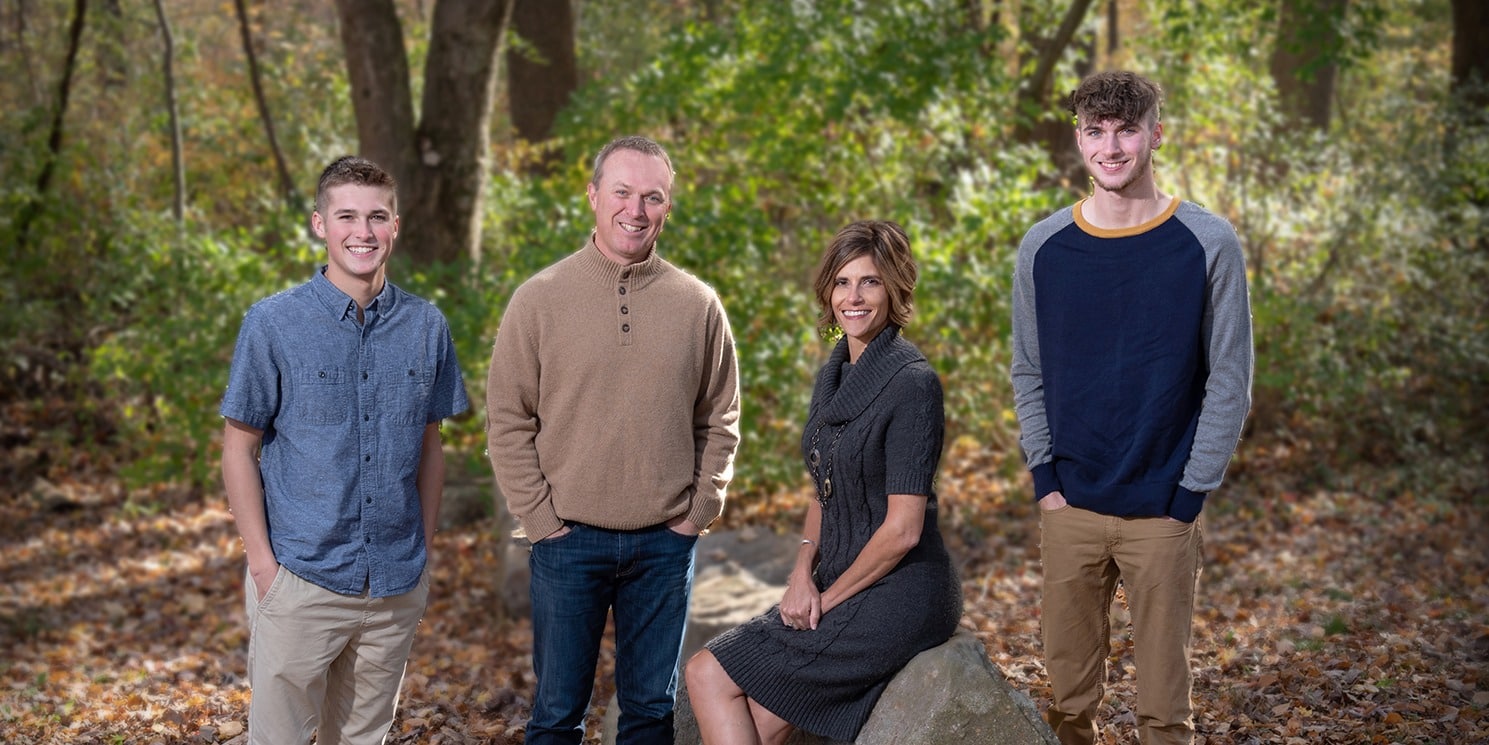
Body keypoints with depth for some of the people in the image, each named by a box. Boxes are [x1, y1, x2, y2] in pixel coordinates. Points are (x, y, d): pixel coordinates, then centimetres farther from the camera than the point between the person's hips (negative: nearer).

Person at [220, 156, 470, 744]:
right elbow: (239, 448, -4)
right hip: (299, 579, -3)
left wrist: (423, 551, 8)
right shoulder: (274, 323, -6)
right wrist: (262, 561, -9)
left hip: (397, 585, 3)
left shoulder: (426, 327, 3)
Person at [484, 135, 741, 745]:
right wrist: (540, 518, -6)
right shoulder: (540, 298, -3)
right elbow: (507, 421, -2)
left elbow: (720, 419, 10)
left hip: (666, 544, 2)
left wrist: (700, 510, 2)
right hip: (568, 539, -2)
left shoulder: (698, 304, 3)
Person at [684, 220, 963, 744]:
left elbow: (902, 528, -18)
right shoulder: (834, 374, 11)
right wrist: (803, 573, 1)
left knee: (708, 674, -11)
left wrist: (829, 599, -9)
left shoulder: (911, 383, -16)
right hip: (838, 588, 7)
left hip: (897, 597, -7)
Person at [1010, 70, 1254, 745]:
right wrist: (1046, 478, 1)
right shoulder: (1042, 248, 3)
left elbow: (1230, 380, -2)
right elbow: (1027, 373, 10)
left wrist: (1189, 494, -7)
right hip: (1070, 506, 2)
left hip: (1162, 512, -2)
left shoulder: (1208, 246, -4)